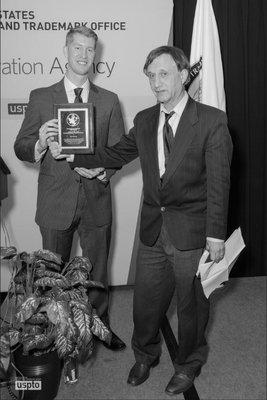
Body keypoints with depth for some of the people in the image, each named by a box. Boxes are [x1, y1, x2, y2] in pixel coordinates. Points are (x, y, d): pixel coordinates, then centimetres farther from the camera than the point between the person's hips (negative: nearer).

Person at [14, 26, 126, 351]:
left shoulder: (109, 101, 6)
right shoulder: (41, 98, 2)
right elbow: (20, 148, 0)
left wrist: (103, 170, -15)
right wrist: (40, 144, -22)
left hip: (96, 201, 1)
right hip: (56, 202, -1)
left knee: (97, 272, 15)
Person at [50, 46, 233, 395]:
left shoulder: (212, 121, -10)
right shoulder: (144, 121, 6)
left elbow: (218, 182, -12)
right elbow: (115, 154, 15)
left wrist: (215, 235, -14)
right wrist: (71, 155, 5)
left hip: (190, 230, -4)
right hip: (153, 228, 4)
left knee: (191, 302, 13)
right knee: (145, 300, 15)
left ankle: (189, 363, 39)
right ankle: (145, 356, 43)